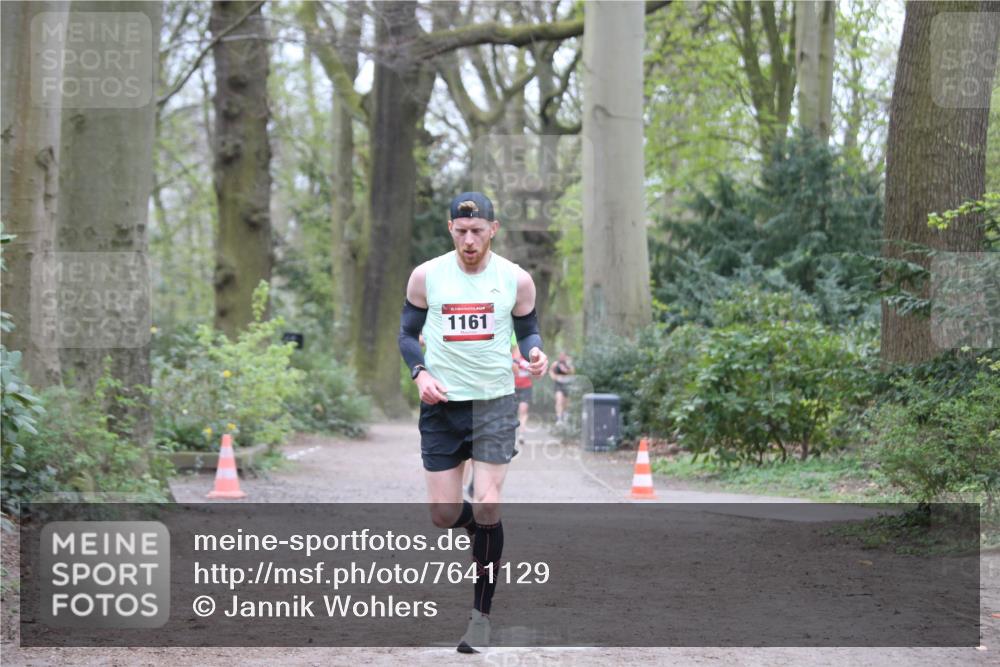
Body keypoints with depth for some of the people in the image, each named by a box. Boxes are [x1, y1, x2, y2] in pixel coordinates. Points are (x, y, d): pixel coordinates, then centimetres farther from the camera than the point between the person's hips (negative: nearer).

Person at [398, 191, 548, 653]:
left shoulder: (516, 280, -3)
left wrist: (534, 352, -14)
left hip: (494, 403, -1)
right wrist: (420, 373, -11)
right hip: (442, 406, 2)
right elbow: (408, 333, 7)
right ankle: (484, 529, 38)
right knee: (443, 515, 0)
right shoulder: (426, 276, -3)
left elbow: (527, 329, 9)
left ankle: (481, 614, 2)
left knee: (487, 507, -12)